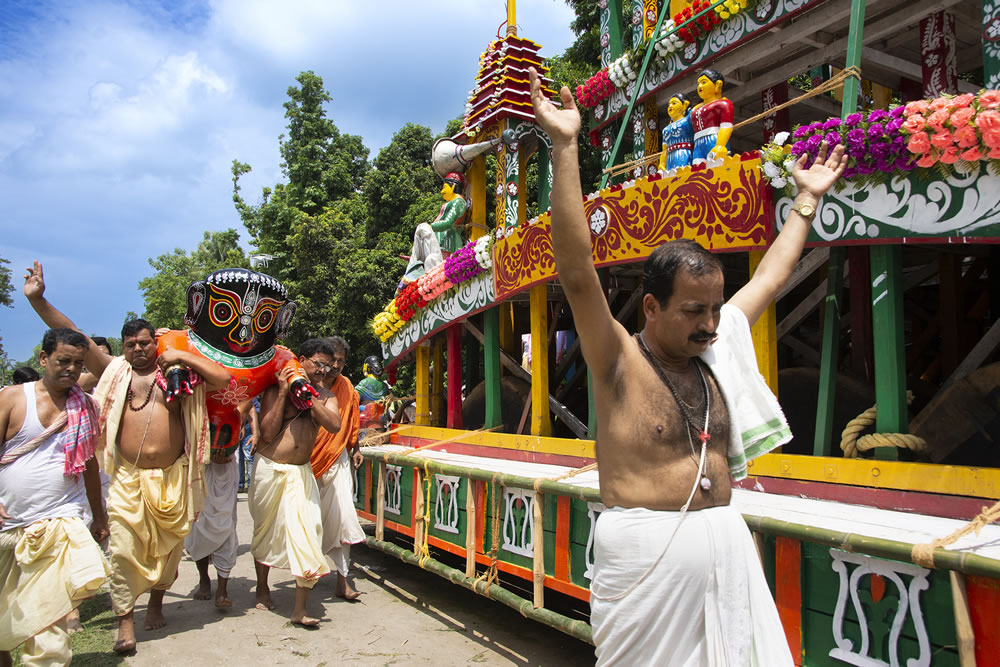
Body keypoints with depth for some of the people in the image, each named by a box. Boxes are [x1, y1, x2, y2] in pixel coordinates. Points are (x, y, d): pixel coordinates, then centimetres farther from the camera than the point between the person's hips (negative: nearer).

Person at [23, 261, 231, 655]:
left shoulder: (177, 372, 6)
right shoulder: (115, 371, 8)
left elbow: (224, 378, -4)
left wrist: (183, 357, -6)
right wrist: (37, 299, -5)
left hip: (173, 477, 0)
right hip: (128, 478, 0)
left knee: (168, 546, 11)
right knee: (124, 548, -5)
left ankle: (156, 603, 34)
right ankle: (125, 621, 9)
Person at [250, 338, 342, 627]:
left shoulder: (324, 395, 6)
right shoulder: (275, 389, -3)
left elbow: (334, 425, -14)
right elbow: (267, 434, -12)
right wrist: (284, 393, -15)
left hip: (301, 472, 2)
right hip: (270, 468, -1)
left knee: (307, 530, -11)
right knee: (265, 529, 14)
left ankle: (300, 609, -5)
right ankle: (262, 586, 39)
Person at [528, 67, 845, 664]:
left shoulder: (718, 348, 7)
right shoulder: (619, 362, -11)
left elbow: (772, 276, 19)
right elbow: (577, 273, -24)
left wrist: (808, 199, 28)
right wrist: (565, 147, -28)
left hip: (725, 545, 6)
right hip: (646, 551, -6)